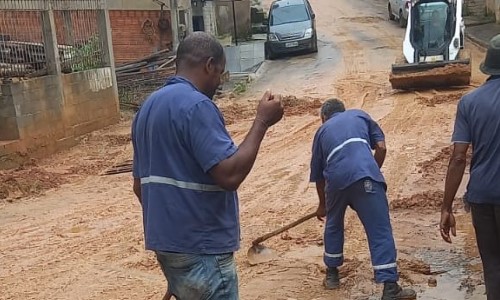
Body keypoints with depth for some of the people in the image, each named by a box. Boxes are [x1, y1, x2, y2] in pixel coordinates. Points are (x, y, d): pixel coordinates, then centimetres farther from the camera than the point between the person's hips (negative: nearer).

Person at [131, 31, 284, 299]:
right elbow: (230, 175, -25)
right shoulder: (195, 105, -18)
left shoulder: (149, 107, 12)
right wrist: (262, 121, -16)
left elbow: (140, 185, 16)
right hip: (200, 248, -9)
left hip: (167, 241, 9)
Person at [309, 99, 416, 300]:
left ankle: (332, 274, 36)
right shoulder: (360, 115, 29)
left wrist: (322, 205, 48)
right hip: (365, 174, -2)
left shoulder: (322, 131, 31)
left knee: (333, 225, 26)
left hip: (336, 179, 2)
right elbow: (381, 147, 17)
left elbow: (318, 175, 35)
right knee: (380, 230, 0)